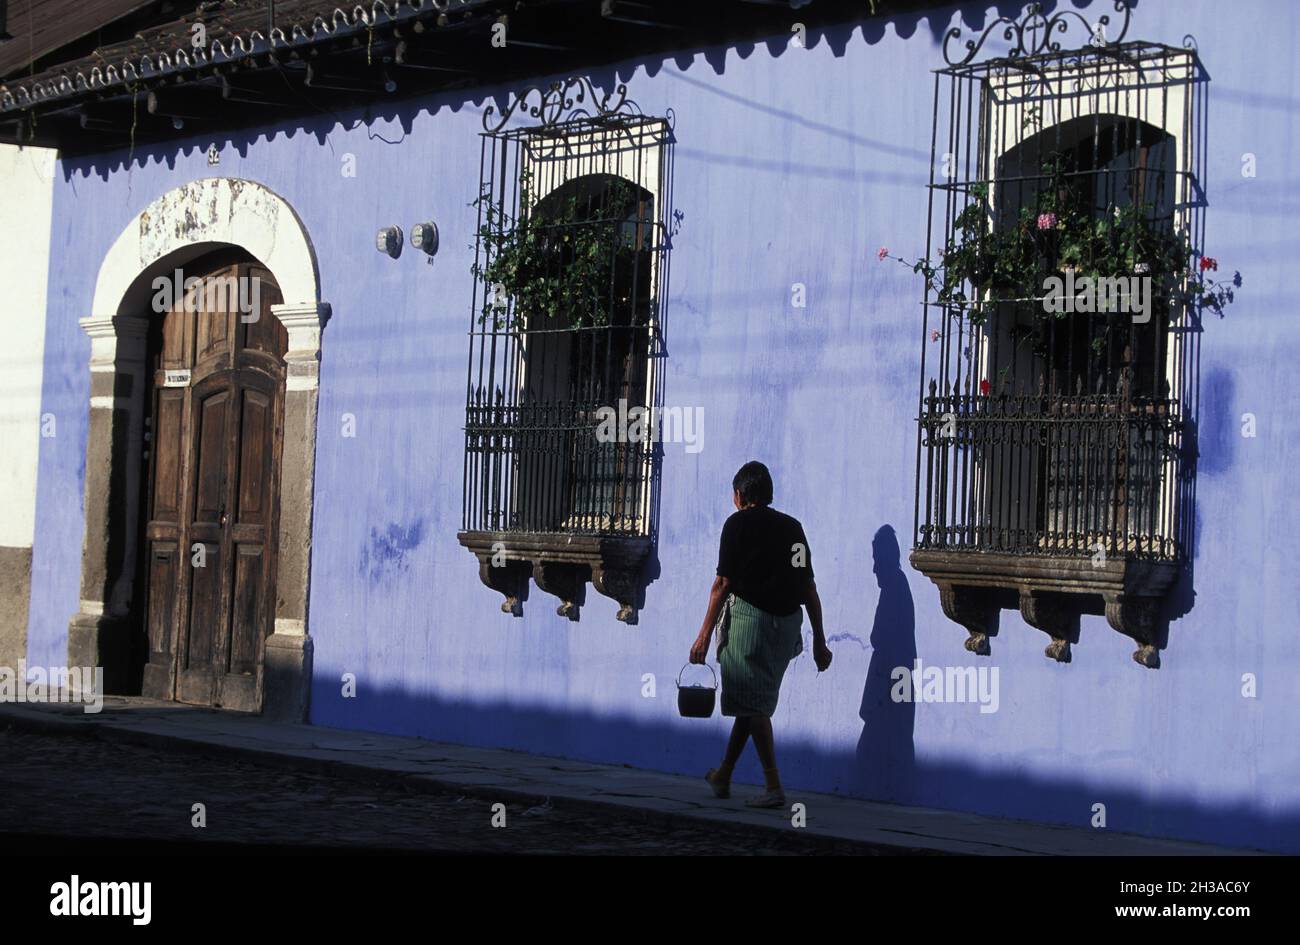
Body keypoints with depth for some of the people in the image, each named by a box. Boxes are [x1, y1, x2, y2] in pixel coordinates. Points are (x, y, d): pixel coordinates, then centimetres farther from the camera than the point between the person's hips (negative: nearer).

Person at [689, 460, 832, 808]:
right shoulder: (792, 526, 14)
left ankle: (774, 787, -8)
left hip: (750, 615, -6)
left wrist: (705, 634, -4)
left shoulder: (739, 523, -1)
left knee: (753, 704, -2)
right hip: (788, 623, 6)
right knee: (755, 701, 16)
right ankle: (722, 776, 27)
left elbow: (723, 584, -7)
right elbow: (810, 589, 12)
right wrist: (819, 642, 15)